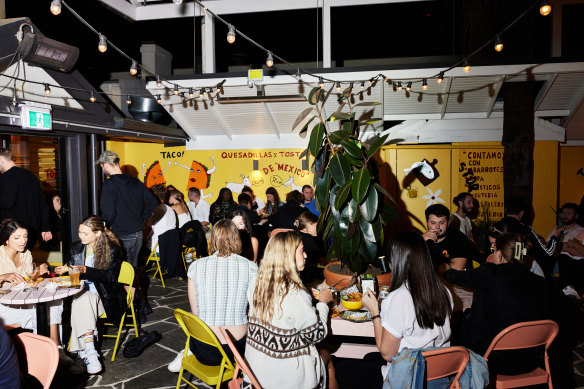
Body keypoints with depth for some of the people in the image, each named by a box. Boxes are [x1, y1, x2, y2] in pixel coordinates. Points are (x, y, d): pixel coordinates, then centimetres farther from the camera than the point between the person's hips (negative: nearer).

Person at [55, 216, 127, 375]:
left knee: (82, 302, -33)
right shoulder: (76, 247, 12)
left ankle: (83, 350, -32)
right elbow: (70, 268, 21)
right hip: (80, 292, 3)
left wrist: (85, 270, -24)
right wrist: (63, 270, -3)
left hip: (104, 296, -3)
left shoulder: (112, 249, -4)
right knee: (82, 301, -32)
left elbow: (109, 276, -12)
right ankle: (89, 352, -41)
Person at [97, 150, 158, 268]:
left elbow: (108, 213, -20)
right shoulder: (136, 182, 6)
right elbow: (152, 202, 10)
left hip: (122, 237, -7)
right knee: (133, 268, 18)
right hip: (138, 234, 7)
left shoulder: (109, 184, -14)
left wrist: (105, 227, -1)